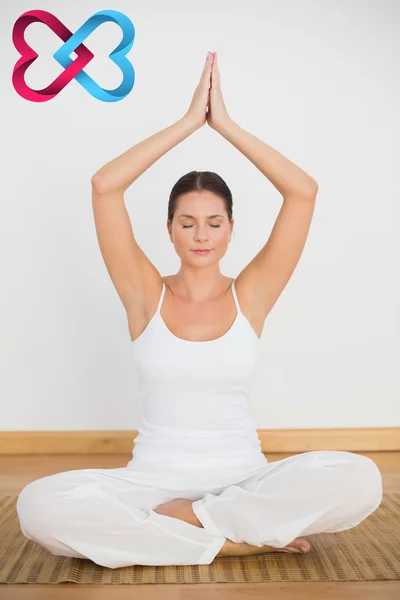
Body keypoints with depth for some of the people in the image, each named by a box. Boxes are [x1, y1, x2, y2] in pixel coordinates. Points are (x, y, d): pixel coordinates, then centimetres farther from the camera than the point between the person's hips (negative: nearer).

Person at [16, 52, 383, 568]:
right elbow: (104, 186, -9)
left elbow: (304, 192, -7)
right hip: (154, 477, 0)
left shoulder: (250, 294, 2)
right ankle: (240, 539, -18)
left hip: (243, 476, 0)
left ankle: (185, 521, -13)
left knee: (360, 480, -28)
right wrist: (189, 120, -7)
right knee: (38, 506, -29)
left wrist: (225, 123, -6)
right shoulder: (146, 294, 2)